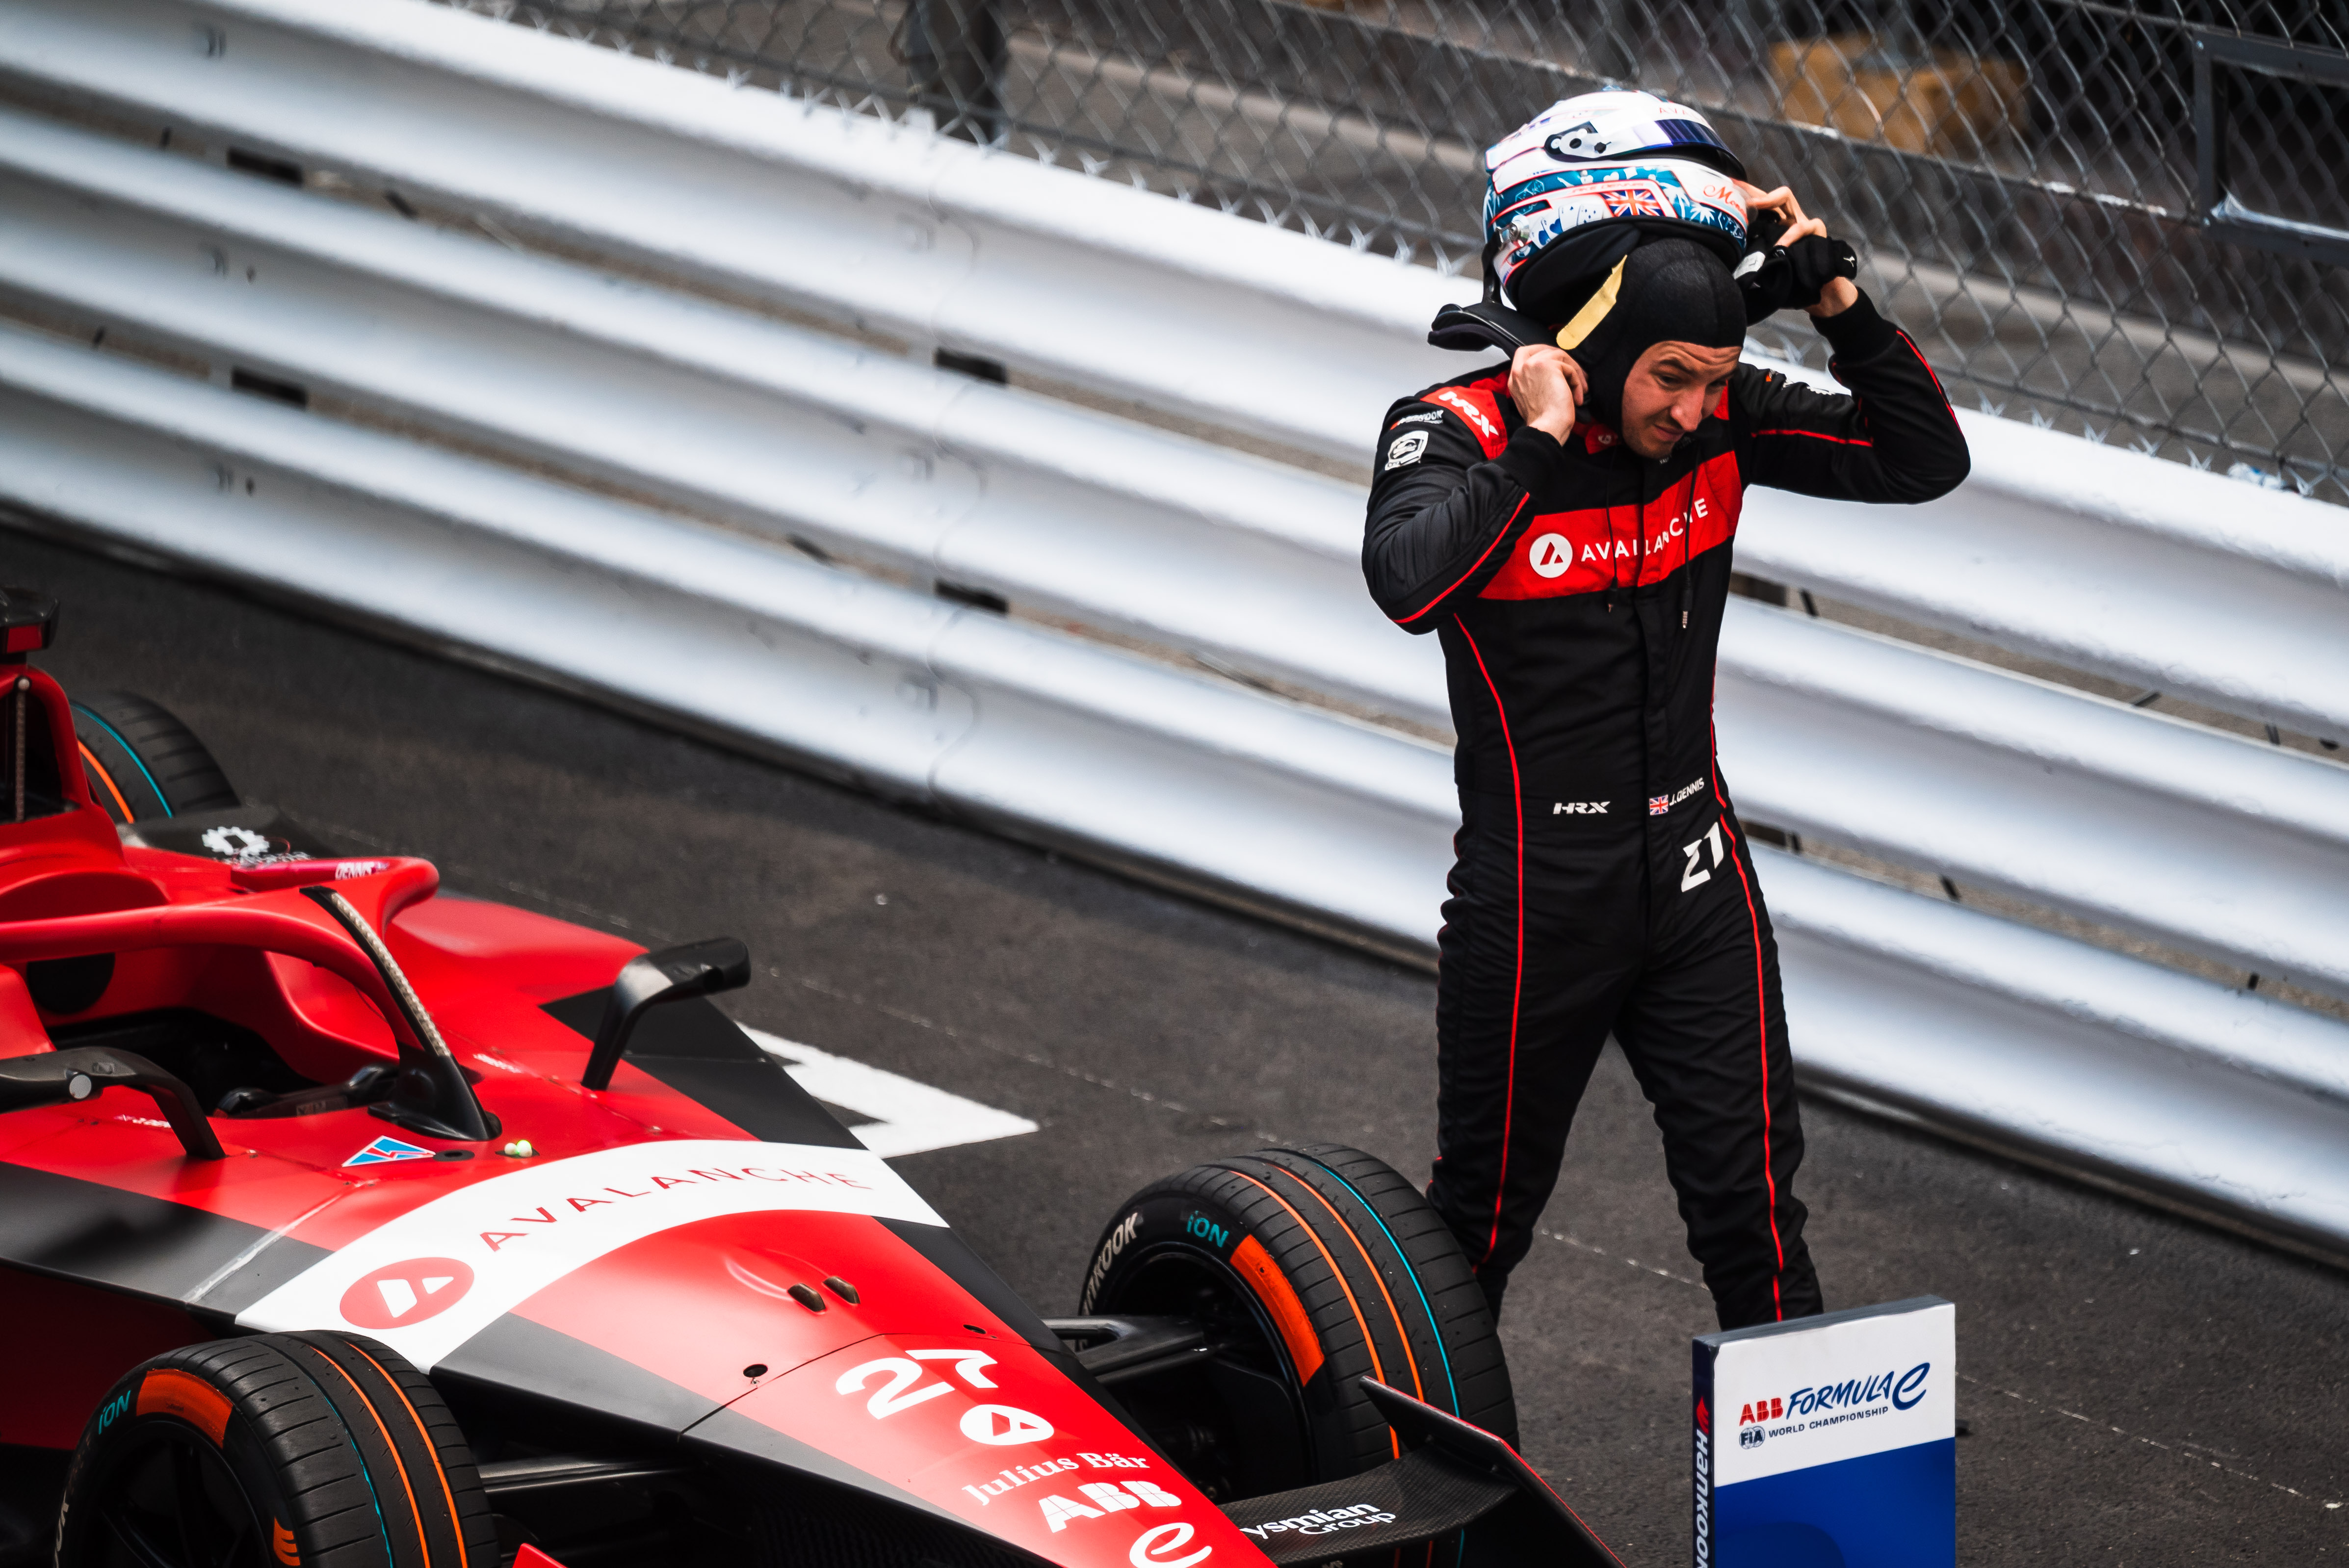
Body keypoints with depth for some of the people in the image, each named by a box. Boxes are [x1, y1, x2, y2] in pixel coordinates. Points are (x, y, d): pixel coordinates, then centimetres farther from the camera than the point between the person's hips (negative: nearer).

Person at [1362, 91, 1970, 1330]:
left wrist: (1840, 308, -13)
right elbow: (1408, 584, -37)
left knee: (1752, 1203, 2)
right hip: (1534, 893, -3)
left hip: (1695, 880, 3)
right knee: (1486, 1208, 13)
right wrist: (1536, 448, -33)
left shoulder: (1719, 418, -4)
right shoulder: (1460, 431, -17)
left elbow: (1925, 463, -2)